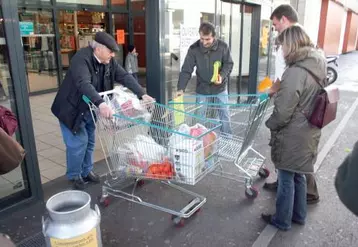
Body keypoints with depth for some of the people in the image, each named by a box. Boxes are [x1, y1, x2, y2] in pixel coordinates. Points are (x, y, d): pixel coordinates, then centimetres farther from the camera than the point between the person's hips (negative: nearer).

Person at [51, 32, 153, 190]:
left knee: (90, 141, 13)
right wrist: (101, 104, -60)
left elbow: (125, 77, -8)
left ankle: (86, 171, 31)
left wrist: (142, 94, -22)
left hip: (90, 109, 7)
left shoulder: (109, 61, -6)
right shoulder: (81, 59, -29)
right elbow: (84, 84, -45)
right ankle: (74, 176, 18)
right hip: (72, 109, -7)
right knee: (78, 142, -3)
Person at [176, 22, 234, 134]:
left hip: (220, 87, 1)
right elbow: (186, 70, -16)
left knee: (224, 115, 11)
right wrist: (181, 89, -26)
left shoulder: (223, 46, -15)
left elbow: (229, 64, -3)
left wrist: (222, 76, -23)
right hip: (202, 88, 0)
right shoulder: (194, 49, -16)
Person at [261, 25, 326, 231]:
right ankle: (299, 215, 40)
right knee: (298, 175, 22)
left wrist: (270, 124, -5)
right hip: (308, 134, 8)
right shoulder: (317, 68, 4)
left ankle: (282, 220, 27)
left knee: (286, 178, 9)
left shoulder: (295, 72, -24)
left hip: (292, 136, -8)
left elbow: (283, 111, -23)